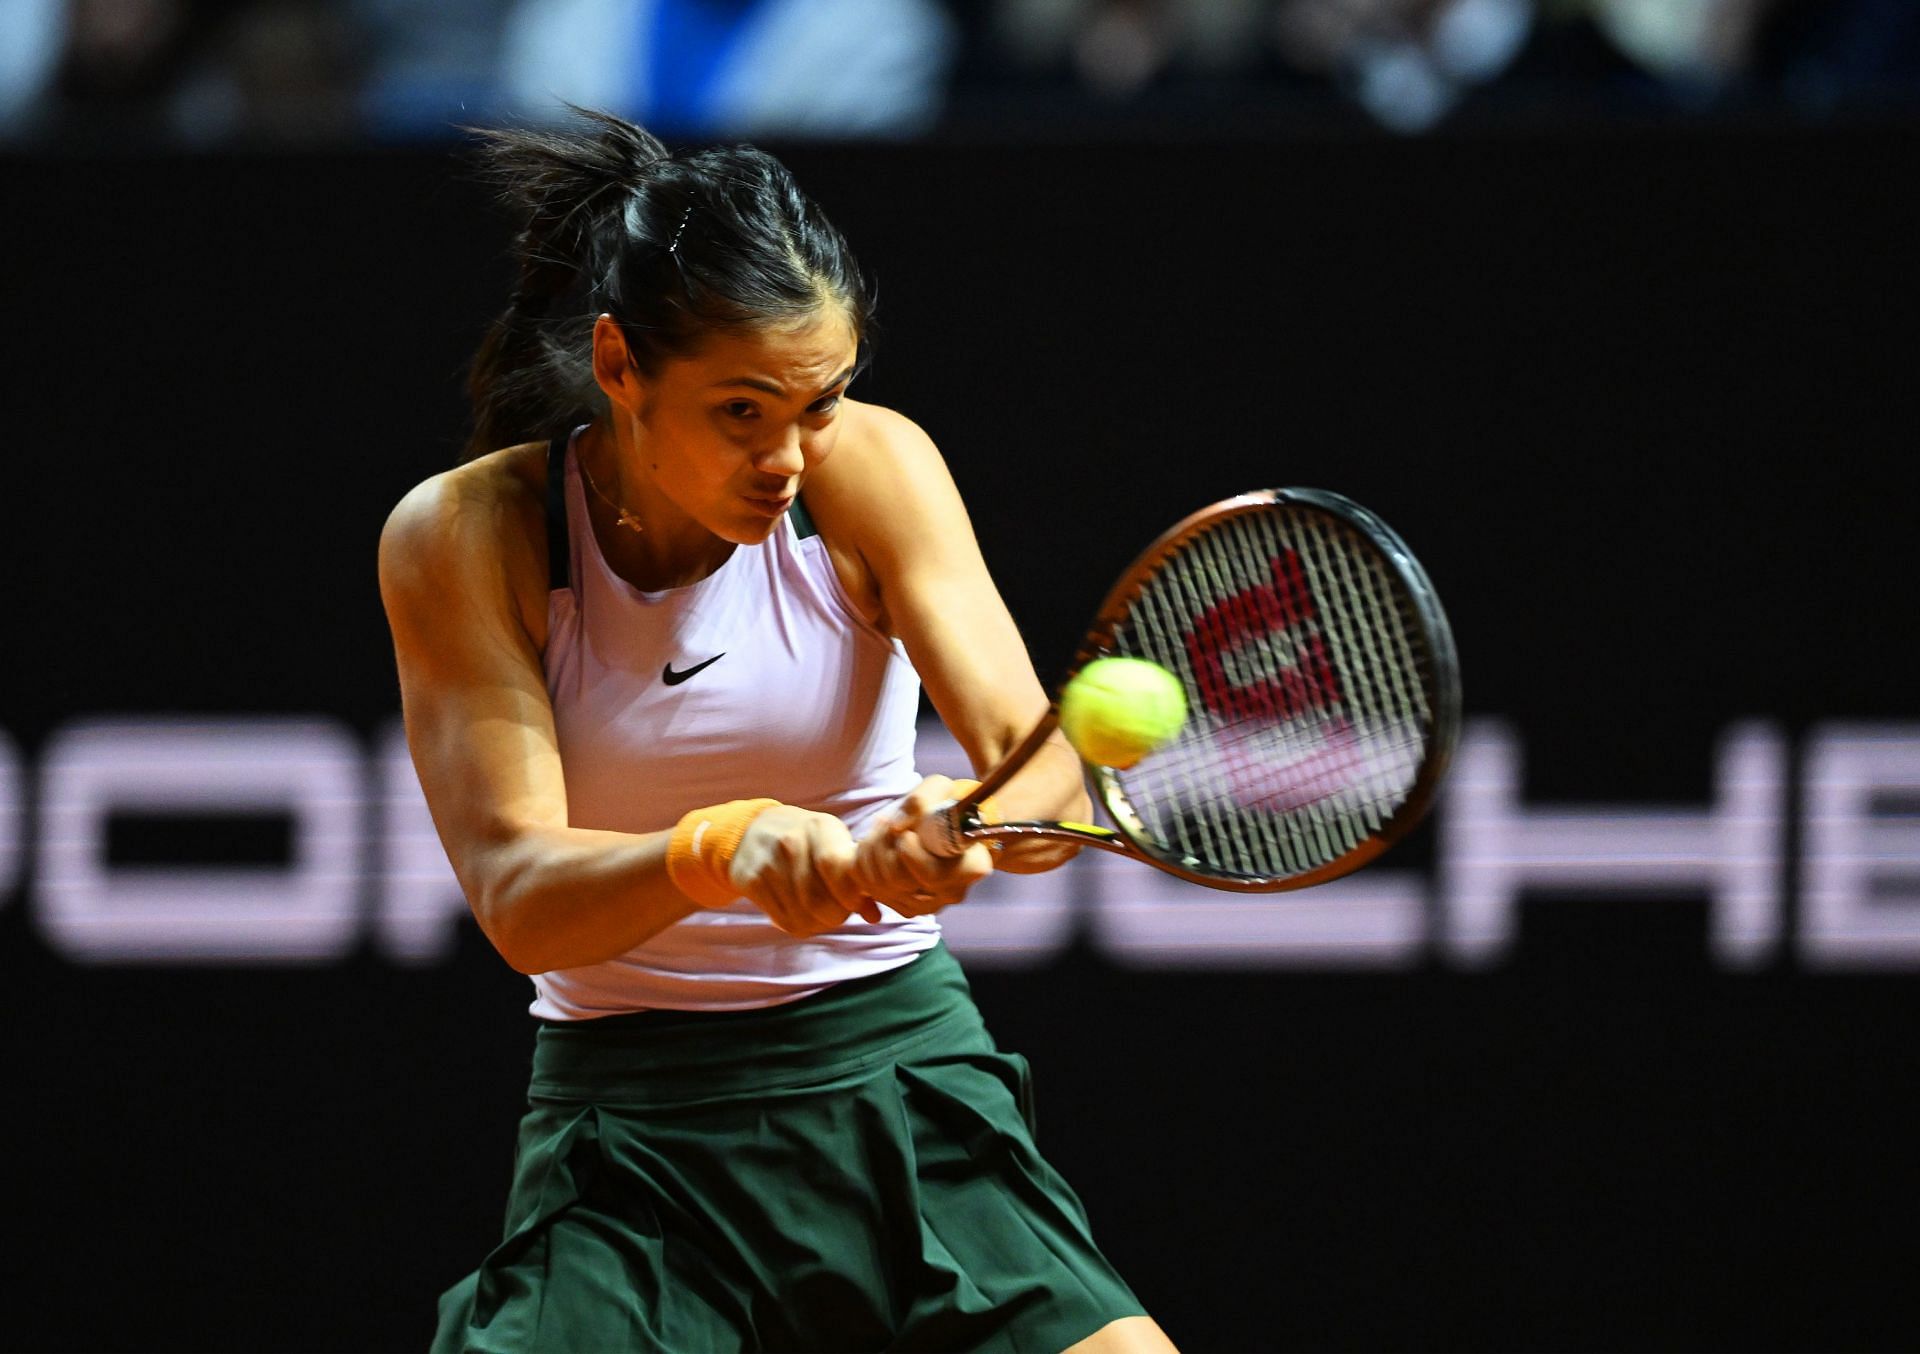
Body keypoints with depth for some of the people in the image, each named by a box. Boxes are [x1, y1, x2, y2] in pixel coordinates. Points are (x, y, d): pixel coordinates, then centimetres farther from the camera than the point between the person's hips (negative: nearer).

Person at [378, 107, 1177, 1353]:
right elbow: (517, 898, -19)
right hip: (629, 1135, -1)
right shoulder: (464, 538, -9)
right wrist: (717, 850, -39)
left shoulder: (869, 471, -7)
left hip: (901, 1075, 1)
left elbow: (1043, 770, -17)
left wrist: (971, 827, -41)